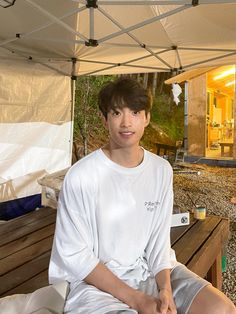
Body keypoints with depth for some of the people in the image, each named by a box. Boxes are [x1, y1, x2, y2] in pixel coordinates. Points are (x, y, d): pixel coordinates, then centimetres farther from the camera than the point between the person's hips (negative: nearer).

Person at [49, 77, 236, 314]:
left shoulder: (161, 170, -4)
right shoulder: (80, 176, -19)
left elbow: (159, 238, 1)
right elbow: (74, 254, -14)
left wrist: (165, 288, -13)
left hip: (151, 268, 5)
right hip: (97, 280, -4)